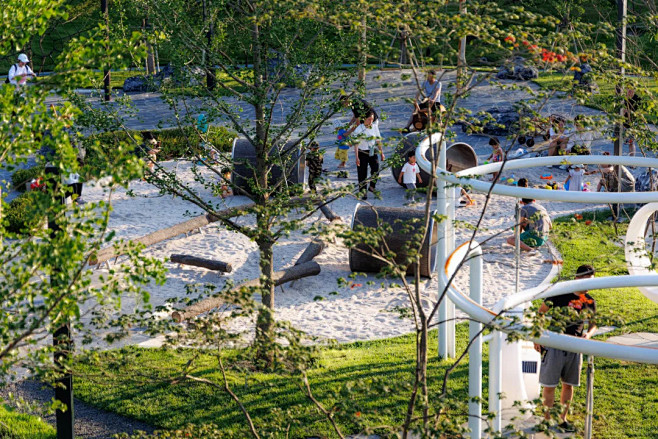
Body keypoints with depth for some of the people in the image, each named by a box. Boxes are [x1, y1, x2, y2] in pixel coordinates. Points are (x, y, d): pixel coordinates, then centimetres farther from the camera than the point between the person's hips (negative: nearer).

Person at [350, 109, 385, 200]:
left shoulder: (375, 126, 2)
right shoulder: (359, 129, -11)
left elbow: (378, 140, 12)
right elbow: (356, 144, -12)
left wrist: (381, 152, 14)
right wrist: (357, 157, -18)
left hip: (373, 152, 3)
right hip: (362, 153, -3)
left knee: (376, 170, -14)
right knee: (362, 174, 1)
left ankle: (372, 187, 6)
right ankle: (363, 192, 12)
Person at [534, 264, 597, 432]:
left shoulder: (590, 302, 5)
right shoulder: (560, 295, -9)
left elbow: (593, 324, 18)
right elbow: (540, 313, -2)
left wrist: (588, 334, -5)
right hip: (554, 345, -4)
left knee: (569, 385, 12)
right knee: (549, 385, -1)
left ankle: (563, 419, 25)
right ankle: (547, 420, 9)